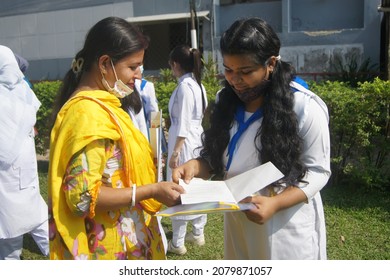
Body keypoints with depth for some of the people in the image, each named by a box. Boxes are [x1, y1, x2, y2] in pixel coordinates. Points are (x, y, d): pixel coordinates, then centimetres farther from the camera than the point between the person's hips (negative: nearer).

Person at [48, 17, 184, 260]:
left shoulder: (97, 105, 5)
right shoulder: (88, 114, -24)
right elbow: (82, 196, -26)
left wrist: (146, 162, 5)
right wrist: (151, 190, -23)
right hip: (108, 246, -9)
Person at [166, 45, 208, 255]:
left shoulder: (184, 86, -17)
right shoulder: (198, 84, 9)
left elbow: (182, 125, -19)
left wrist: (175, 152, -16)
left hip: (184, 143, -9)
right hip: (197, 141, 9)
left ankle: (177, 242, 12)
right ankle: (198, 233, 30)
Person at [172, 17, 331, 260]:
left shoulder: (305, 107, -16)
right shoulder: (226, 101, 0)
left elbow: (317, 171, -12)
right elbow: (217, 156, 6)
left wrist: (275, 203, -26)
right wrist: (196, 166, -16)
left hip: (287, 227, -5)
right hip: (239, 221, 5)